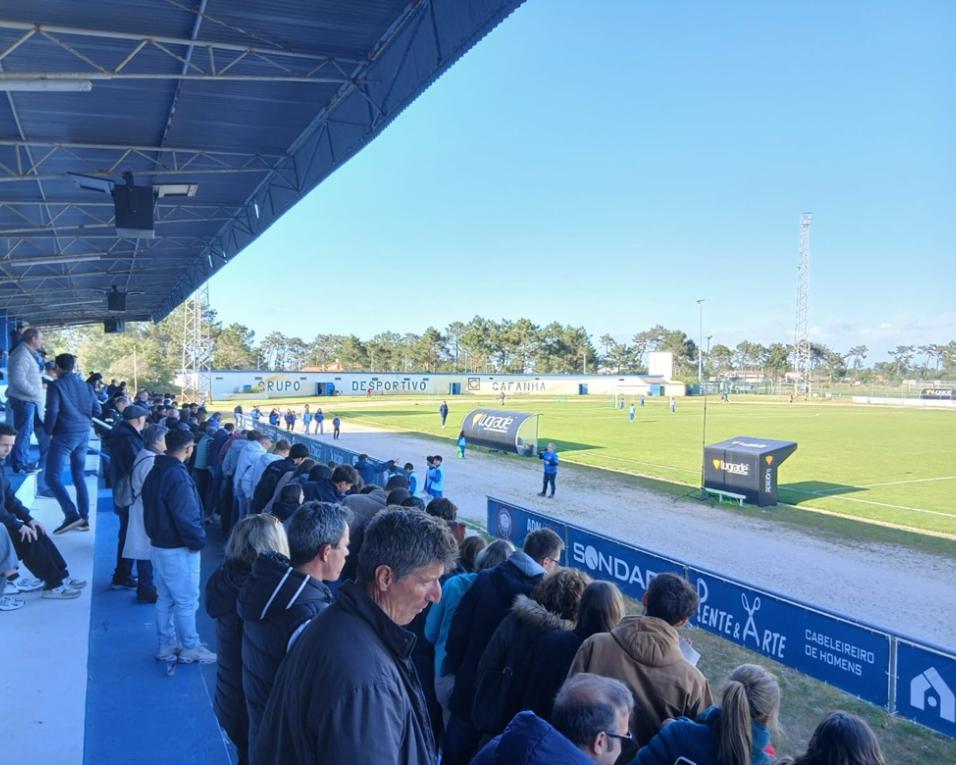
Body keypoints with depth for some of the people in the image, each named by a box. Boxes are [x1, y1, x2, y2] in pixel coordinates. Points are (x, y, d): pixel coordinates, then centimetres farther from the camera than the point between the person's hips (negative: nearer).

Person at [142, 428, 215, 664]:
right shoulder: (177, 475, -22)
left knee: (165, 598, 16)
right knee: (187, 600, 1)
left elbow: (151, 509, 15)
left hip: (159, 545, 9)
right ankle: (189, 649, 10)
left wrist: (155, 534, 19)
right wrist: (199, 540, -12)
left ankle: (167, 645, 26)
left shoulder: (155, 472, 8)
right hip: (178, 548, -9)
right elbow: (186, 516, -24)